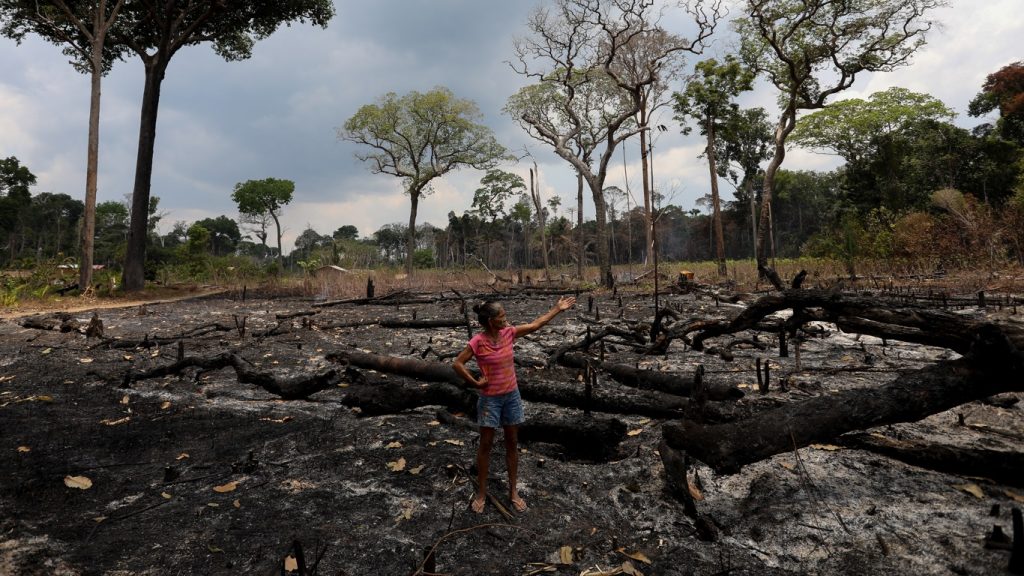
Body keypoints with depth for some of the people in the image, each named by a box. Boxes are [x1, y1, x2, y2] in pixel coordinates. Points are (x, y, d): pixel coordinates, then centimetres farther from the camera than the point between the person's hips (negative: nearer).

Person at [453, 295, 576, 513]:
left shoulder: (508, 333, -3)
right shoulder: (478, 342, -18)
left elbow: (535, 325, 5)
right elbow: (457, 364, -17)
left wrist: (557, 308, 7)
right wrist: (475, 383, -15)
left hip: (512, 396, 5)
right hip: (490, 399, -5)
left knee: (512, 444, 13)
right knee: (485, 445, 8)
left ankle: (513, 491, 27)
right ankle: (481, 493, 23)